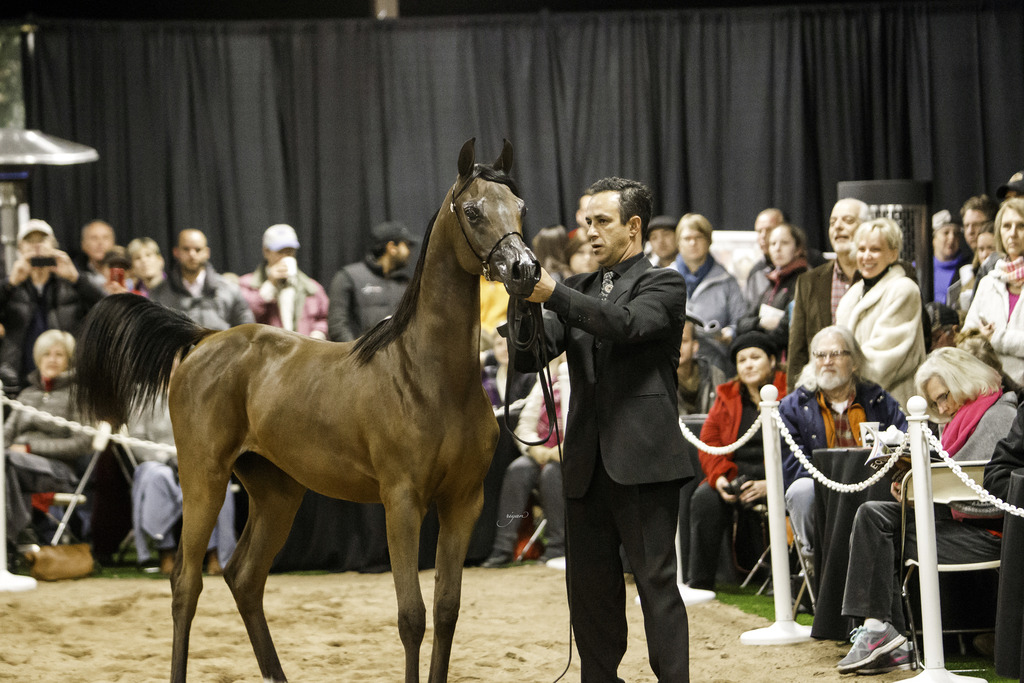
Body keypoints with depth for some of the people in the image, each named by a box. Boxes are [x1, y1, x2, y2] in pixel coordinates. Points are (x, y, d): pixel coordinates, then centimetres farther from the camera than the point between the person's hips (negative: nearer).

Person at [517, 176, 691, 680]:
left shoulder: (663, 285, 0)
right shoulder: (578, 290, 17)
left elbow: (627, 324, -21)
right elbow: (531, 356, 6)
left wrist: (552, 294, -28)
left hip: (642, 462, -6)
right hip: (587, 464, 6)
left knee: (656, 581, -6)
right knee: (589, 587, 9)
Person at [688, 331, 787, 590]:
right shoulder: (727, 397, 18)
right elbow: (709, 442, 12)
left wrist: (770, 484, -22)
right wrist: (720, 477, -9)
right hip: (736, 475, 5)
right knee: (705, 498, -25)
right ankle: (700, 583, -20)